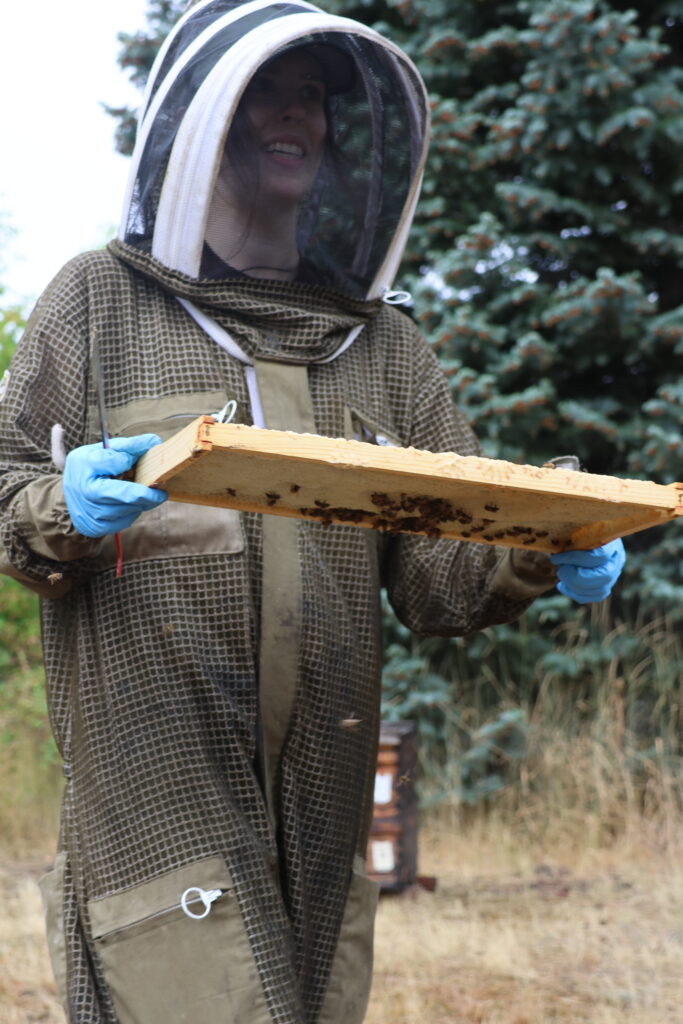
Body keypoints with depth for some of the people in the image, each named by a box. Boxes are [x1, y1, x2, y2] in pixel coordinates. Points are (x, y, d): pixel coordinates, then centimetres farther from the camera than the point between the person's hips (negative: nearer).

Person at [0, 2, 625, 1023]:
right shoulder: (98, 301, 6)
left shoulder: (382, 342, 14)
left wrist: (537, 560, -12)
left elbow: (441, 564, 9)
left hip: (323, 804, 4)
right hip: (154, 787, -3)